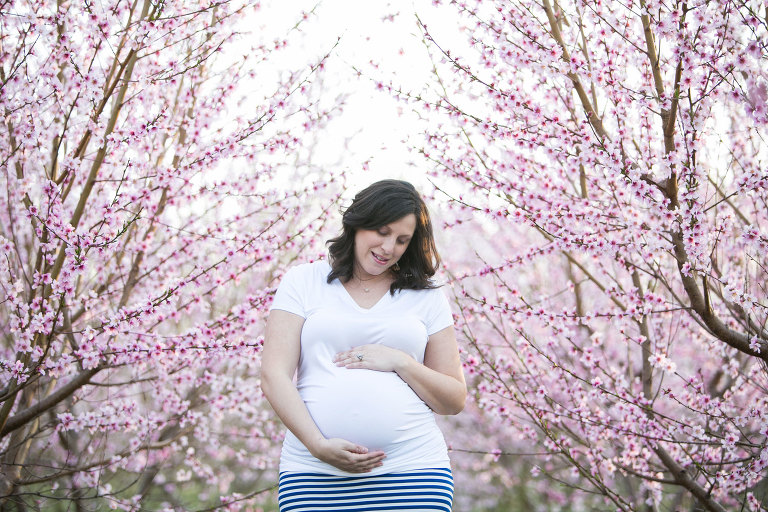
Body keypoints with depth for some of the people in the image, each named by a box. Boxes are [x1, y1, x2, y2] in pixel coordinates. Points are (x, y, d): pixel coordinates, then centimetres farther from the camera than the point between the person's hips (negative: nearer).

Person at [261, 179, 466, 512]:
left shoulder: (426, 297, 13)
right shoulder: (302, 282, 10)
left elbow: (455, 401, 11)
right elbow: (274, 378, 0)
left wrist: (399, 362, -5)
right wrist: (318, 444, -13)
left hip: (412, 469, 1)